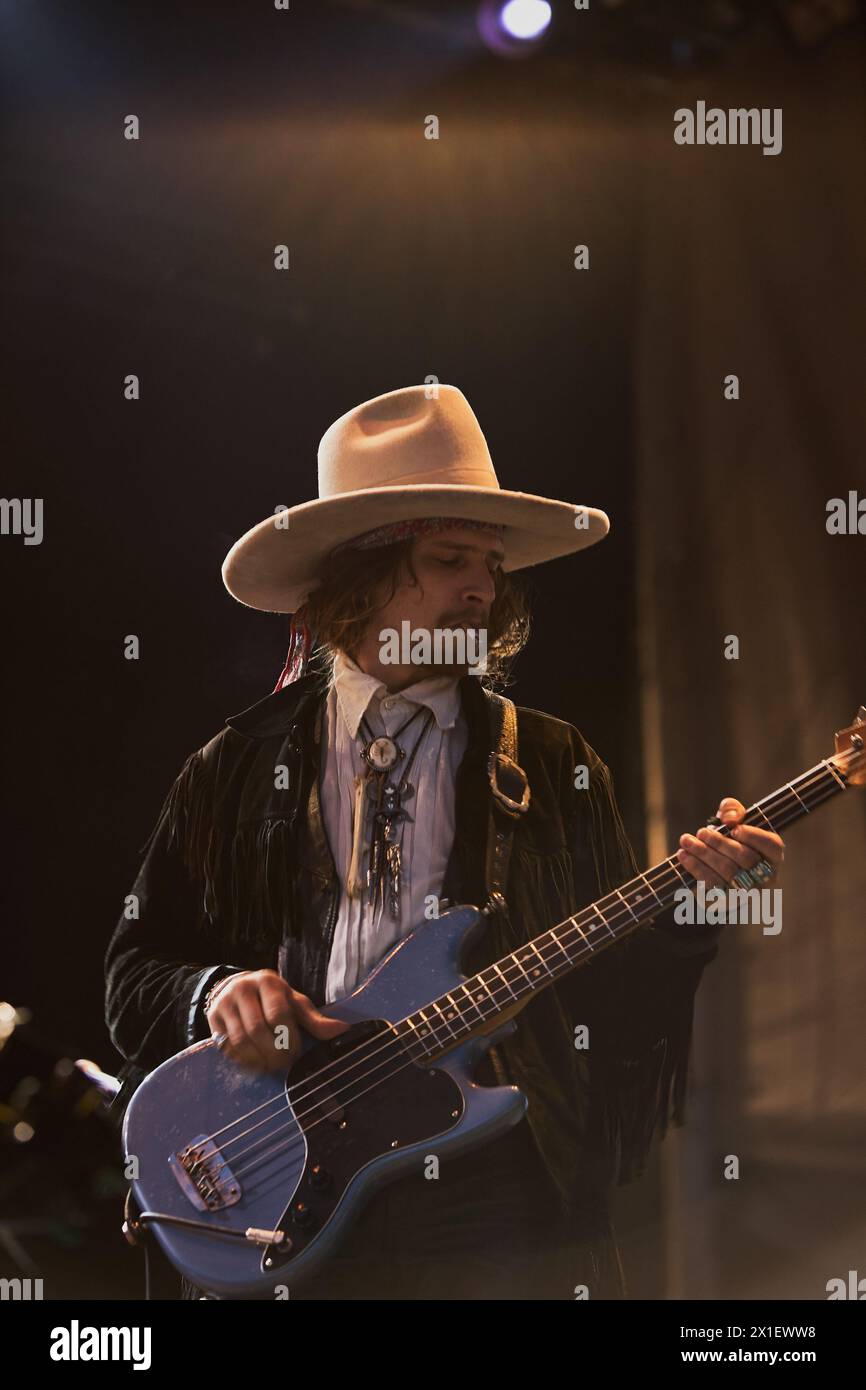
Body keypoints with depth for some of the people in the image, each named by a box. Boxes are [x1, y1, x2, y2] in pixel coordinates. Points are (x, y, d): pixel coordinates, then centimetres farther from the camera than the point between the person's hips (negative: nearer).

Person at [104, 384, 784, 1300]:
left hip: (503, 1198, 0)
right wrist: (214, 989, -10)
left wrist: (688, 904, -12)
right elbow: (132, 967, 10)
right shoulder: (236, 769, 6)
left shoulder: (554, 767, 7)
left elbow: (619, 988, 6)